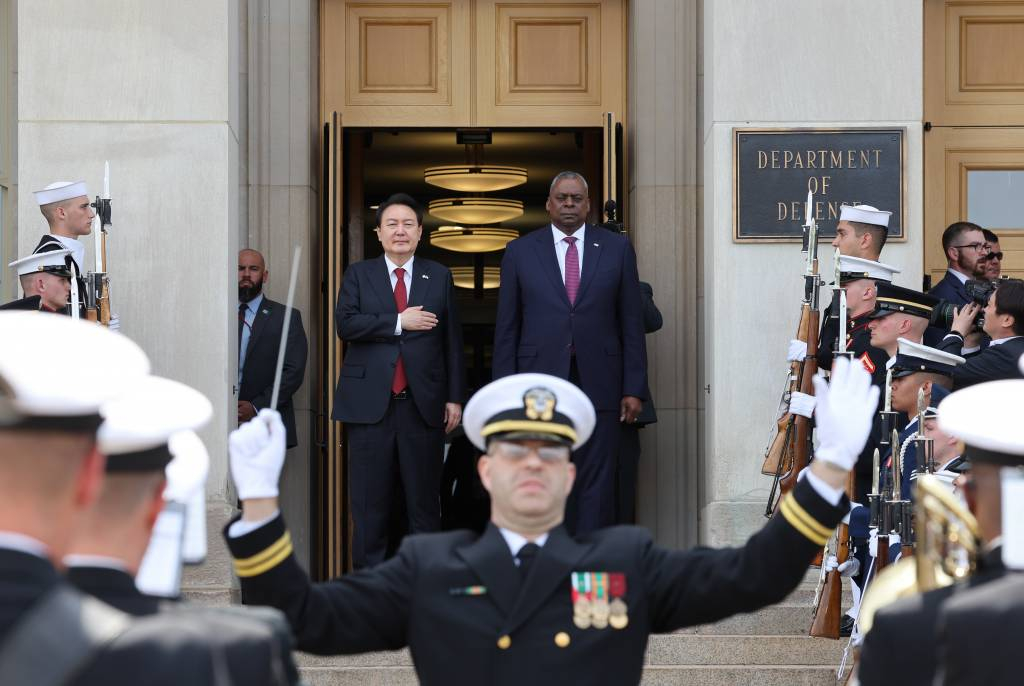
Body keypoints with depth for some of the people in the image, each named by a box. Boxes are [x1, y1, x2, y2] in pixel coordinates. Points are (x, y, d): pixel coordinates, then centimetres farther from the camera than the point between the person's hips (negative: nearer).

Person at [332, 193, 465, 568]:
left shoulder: (439, 277, 11)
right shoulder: (358, 274, 9)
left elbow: (452, 340, 9)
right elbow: (345, 325, -6)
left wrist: (455, 397, 4)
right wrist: (399, 322, -12)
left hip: (423, 405, 1)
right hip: (371, 405, 0)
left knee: (425, 502, 3)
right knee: (370, 502, 2)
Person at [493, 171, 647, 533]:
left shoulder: (616, 248, 8)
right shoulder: (520, 251, 7)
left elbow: (632, 323, 7)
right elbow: (506, 327, 7)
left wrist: (634, 388, 1)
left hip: (598, 385, 0)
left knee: (596, 486, -1)